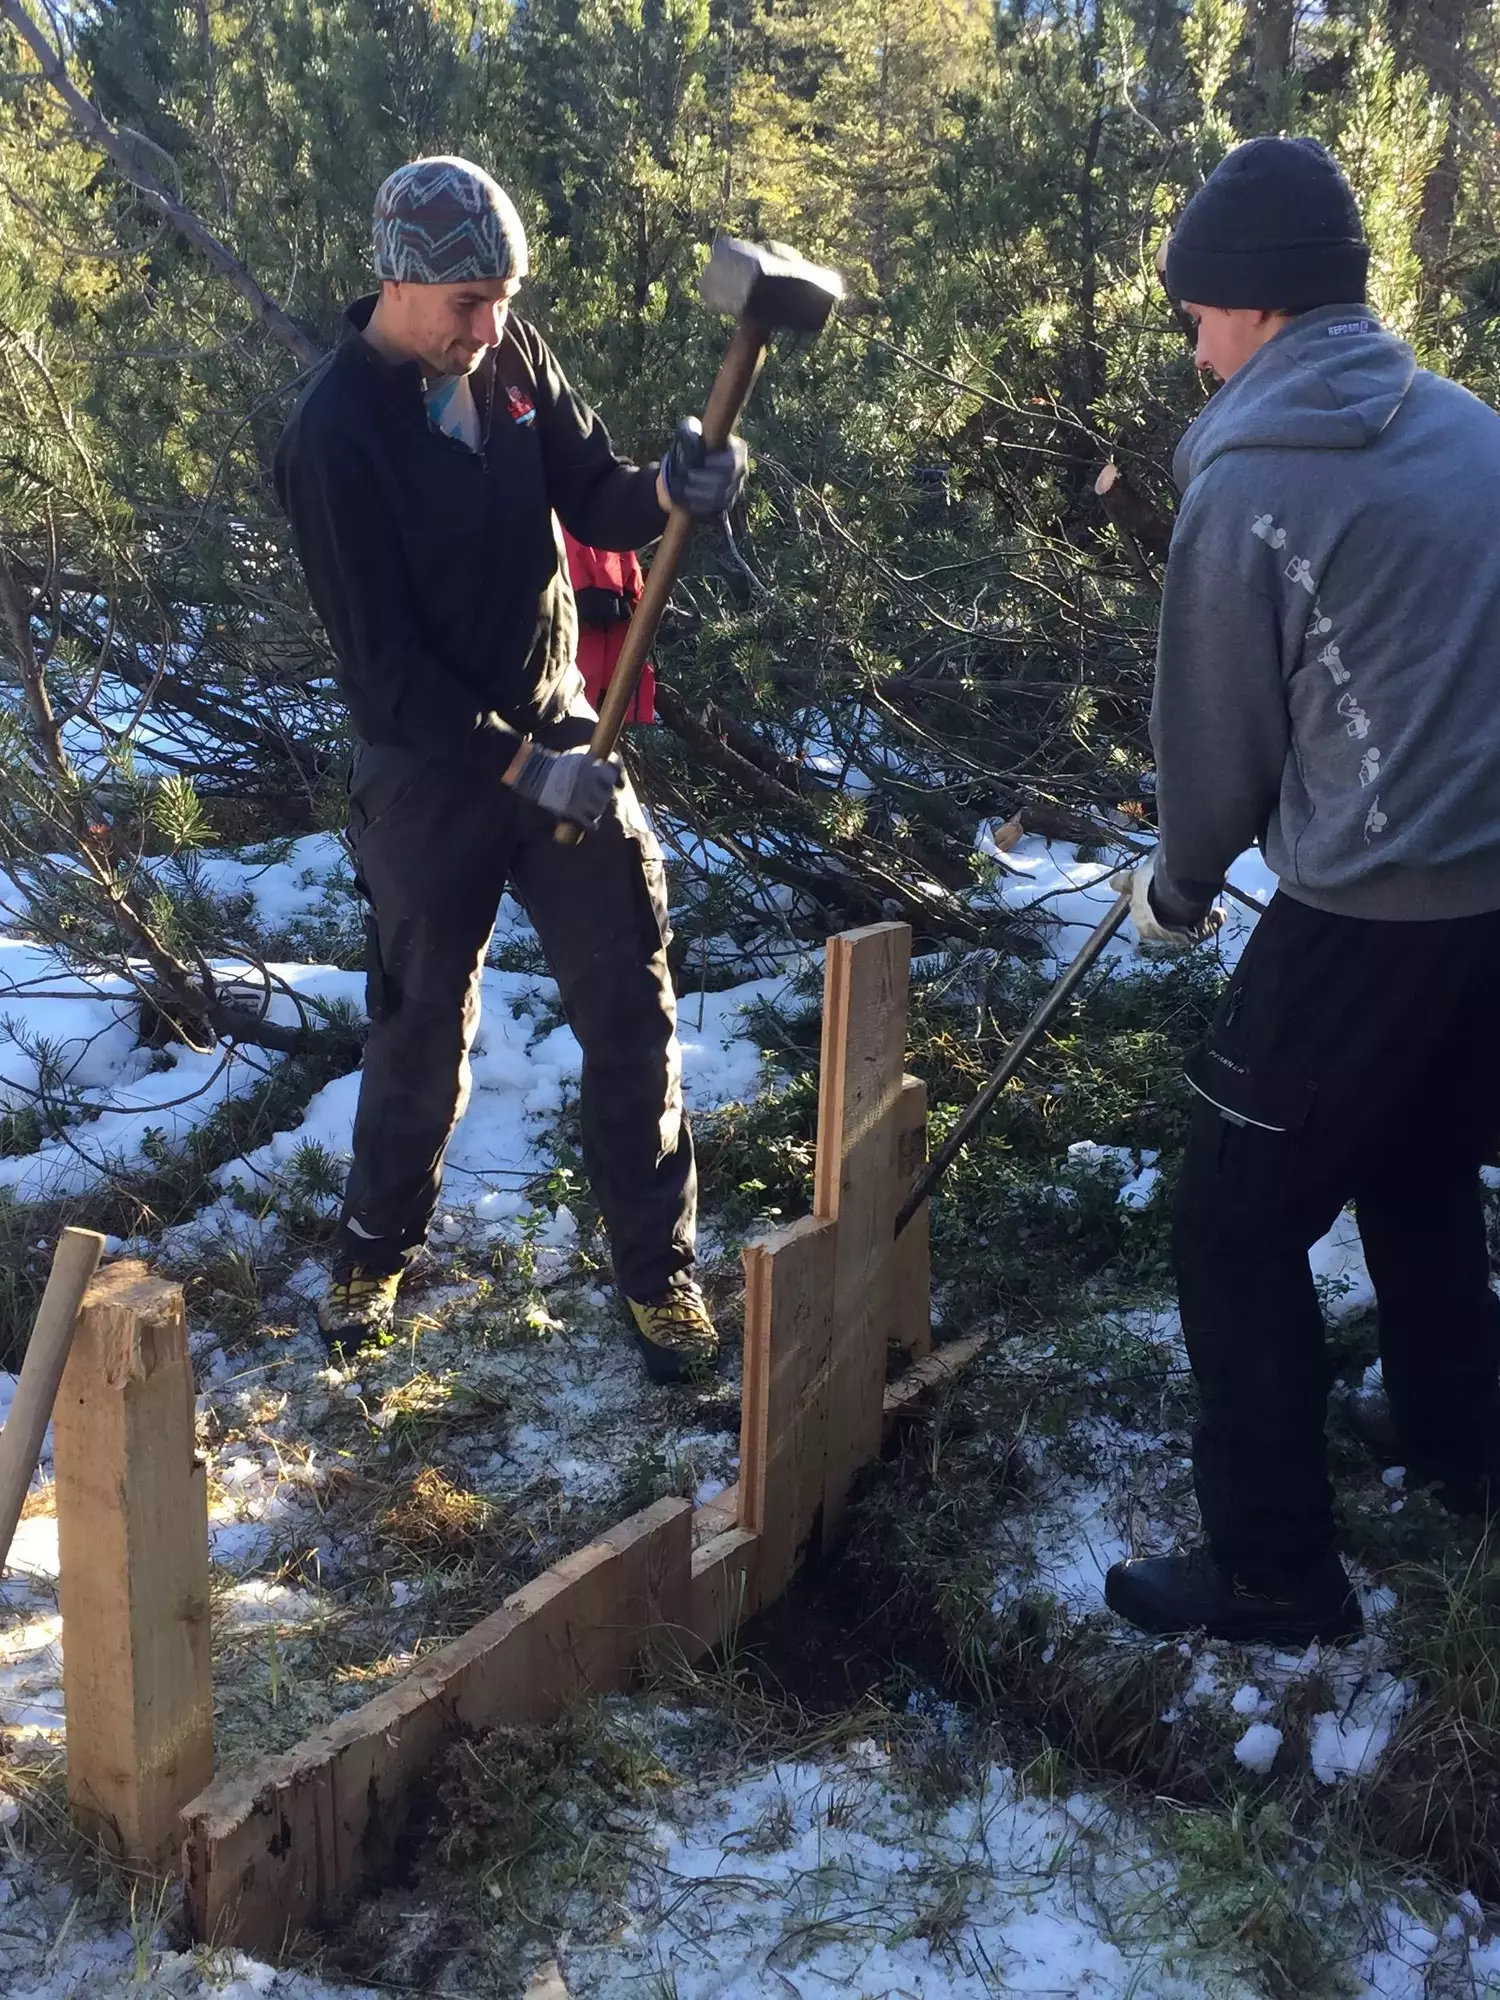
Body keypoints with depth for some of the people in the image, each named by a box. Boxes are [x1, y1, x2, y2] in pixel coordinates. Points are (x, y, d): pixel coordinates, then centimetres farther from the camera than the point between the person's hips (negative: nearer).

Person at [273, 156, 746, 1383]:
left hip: (558, 723, 4)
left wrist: (671, 495, -20)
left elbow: (591, 498, 3)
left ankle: (656, 1267, 19)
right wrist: (520, 766, -24)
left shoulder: (511, 356, -3)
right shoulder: (335, 437, -19)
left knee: (631, 1007, 4)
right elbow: (381, 660, -20)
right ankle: (377, 1252, 36)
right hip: (430, 768, -4)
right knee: (422, 1027, 11)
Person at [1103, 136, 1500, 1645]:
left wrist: (1180, 884, 16)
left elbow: (1219, 731, -3)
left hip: (1372, 911, -8)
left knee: (1237, 1230, 4)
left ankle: (1272, 1573, 11)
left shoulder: (1248, 487, -11)